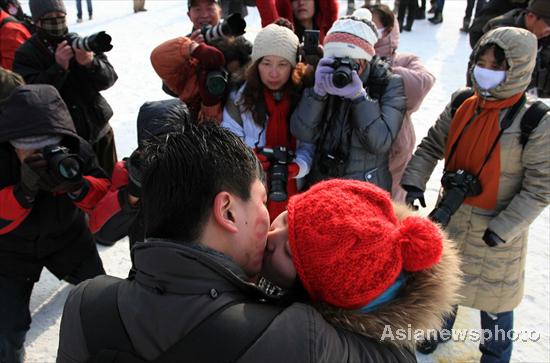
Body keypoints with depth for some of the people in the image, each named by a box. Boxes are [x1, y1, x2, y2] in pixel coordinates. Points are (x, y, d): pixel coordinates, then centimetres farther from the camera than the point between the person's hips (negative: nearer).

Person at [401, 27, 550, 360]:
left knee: (493, 298, 14)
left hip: (496, 227, -4)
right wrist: (414, 183, -9)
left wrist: (502, 229, -20)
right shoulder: (462, 105, -6)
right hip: (449, 215, 5)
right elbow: (431, 145, 3)